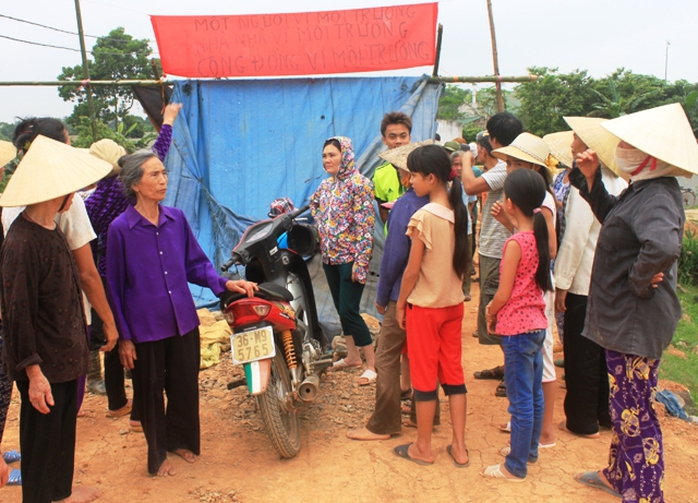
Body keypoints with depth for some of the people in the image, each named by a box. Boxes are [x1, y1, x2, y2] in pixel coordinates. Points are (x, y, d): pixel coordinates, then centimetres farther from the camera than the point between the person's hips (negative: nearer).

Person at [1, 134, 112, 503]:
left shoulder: (51, 229, 5)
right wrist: (33, 372, -20)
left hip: (67, 355, 9)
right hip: (43, 365, -9)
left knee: (65, 427, 23)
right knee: (42, 435, 9)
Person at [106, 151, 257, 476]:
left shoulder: (176, 219, 0)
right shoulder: (120, 228, -12)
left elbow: (195, 263, 7)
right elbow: (115, 287, -7)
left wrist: (224, 283, -9)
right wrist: (123, 336, -7)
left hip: (183, 320, 4)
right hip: (145, 326, -4)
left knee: (186, 385, 16)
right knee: (150, 391, 13)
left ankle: (180, 439, 41)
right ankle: (157, 452, 34)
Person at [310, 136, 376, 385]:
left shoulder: (358, 183, -12)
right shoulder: (327, 184, 10)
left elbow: (365, 225, -17)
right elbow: (314, 205, 29)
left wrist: (361, 261, -22)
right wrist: (321, 230, 13)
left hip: (350, 258, -7)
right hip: (330, 257, 8)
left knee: (349, 311, -9)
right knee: (341, 308, 14)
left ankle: (372, 364, 2)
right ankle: (352, 355, 29)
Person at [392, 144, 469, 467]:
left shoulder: (423, 216, -18)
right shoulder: (458, 212, 2)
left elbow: (412, 269, -14)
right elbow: (463, 261, 9)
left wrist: (400, 304, -4)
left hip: (425, 306, -6)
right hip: (454, 304, 6)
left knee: (424, 376, 5)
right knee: (453, 373, 13)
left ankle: (423, 448, 18)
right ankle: (459, 447, 19)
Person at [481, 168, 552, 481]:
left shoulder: (515, 243, -20)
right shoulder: (539, 237, 4)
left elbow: (504, 294, -16)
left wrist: (490, 314, 1)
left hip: (517, 328, -9)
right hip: (537, 323, 9)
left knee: (521, 401, 0)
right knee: (534, 394, 20)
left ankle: (515, 467, 11)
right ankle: (529, 449, 35)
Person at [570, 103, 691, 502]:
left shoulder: (657, 196, -24)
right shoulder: (642, 189, 6)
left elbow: (663, 246, -44)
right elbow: (611, 217, 23)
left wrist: (639, 280, -27)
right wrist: (592, 179, 11)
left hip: (636, 321, -10)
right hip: (626, 318, 10)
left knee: (634, 411, 2)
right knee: (625, 405, 24)